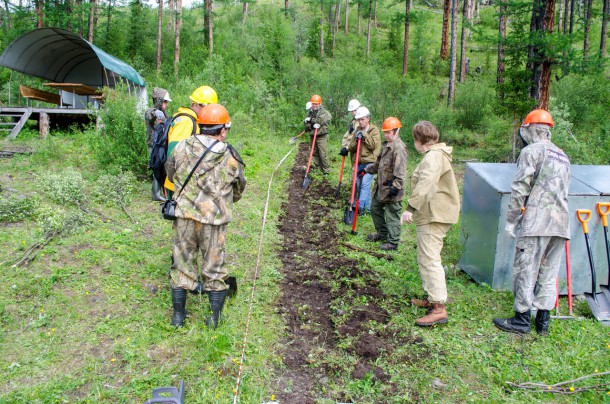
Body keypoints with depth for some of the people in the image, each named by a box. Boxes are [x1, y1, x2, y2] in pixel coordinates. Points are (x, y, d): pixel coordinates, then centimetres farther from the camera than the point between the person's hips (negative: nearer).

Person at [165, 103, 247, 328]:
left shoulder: (181, 148, -1)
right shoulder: (230, 157, -3)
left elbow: (170, 172, 15)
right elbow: (238, 189, 9)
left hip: (184, 215, 2)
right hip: (214, 220, -1)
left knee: (182, 265, 15)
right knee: (214, 269, 12)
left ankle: (178, 316, 26)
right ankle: (215, 318, 22)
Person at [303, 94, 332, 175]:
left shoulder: (324, 112, -6)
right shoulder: (310, 112, 9)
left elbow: (320, 121, -22)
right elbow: (306, 124, 1)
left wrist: (311, 120, -11)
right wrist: (312, 126, -19)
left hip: (321, 136, -6)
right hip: (313, 136, 6)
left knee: (322, 154, -8)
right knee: (314, 153, 12)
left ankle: (326, 170, -1)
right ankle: (316, 167, 23)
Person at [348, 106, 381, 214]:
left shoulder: (374, 130, 0)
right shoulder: (358, 131, 15)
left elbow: (374, 145, -13)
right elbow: (351, 148, 11)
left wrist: (364, 135, -15)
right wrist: (356, 140, -8)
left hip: (370, 162, -6)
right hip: (359, 162, 6)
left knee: (365, 184, -18)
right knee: (359, 185, 8)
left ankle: (360, 207, -23)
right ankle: (367, 207, 19)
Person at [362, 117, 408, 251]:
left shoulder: (399, 149, -21)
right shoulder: (387, 145, 12)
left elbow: (400, 171, -27)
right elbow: (379, 163, 25)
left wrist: (396, 187, -30)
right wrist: (367, 169, 24)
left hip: (391, 189, -11)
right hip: (381, 186, 11)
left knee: (392, 215, 0)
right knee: (375, 208, 23)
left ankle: (393, 242, 12)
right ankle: (382, 233, 39)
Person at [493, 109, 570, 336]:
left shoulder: (532, 151, -3)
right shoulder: (563, 157, 22)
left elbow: (520, 188, -9)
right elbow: (562, 192, 23)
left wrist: (511, 220, -5)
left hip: (536, 221, -8)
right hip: (561, 223, 8)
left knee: (525, 272, -1)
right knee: (549, 274, 11)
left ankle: (521, 320, 4)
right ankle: (543, 321, 16)